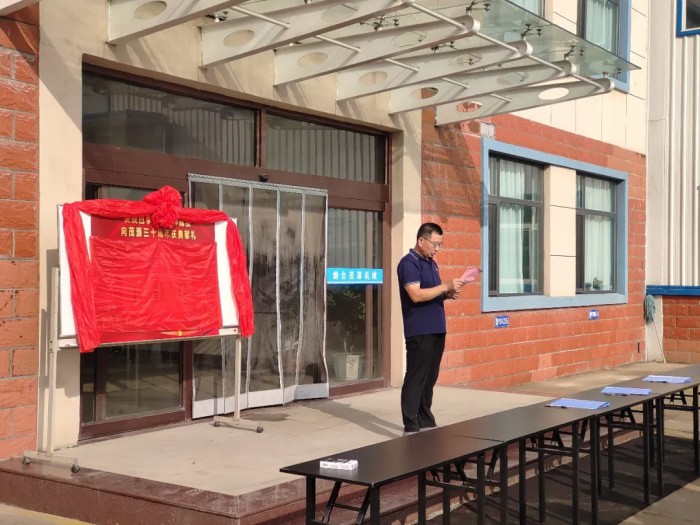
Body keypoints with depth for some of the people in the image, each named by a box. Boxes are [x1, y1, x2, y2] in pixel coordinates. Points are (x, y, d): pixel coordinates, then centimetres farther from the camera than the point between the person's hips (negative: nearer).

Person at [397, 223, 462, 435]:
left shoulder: (431, 263, 17)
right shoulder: (409, 263, -11)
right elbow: (416, 295, -23)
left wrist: (447, 294, 5)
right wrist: (445, 286, -22)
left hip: (437, 330, 9)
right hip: (419, 331, -9)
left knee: (430, 378, 13)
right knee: (415, 379, -6)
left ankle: (425, 421, 22)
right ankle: (410, 427, -4)